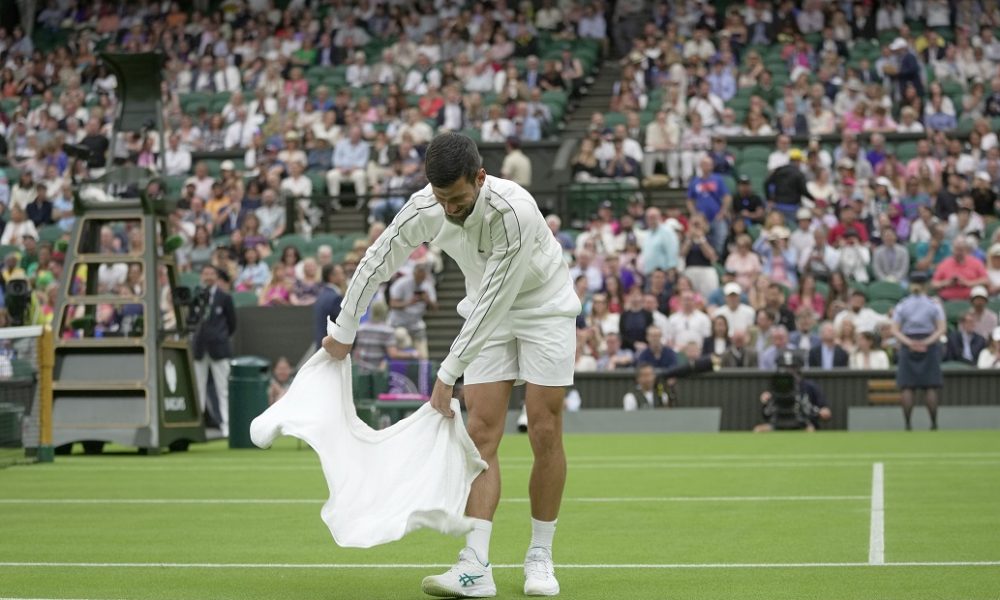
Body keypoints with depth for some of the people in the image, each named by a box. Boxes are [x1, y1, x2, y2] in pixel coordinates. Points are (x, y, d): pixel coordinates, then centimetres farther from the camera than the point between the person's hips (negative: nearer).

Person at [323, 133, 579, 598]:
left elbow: (492, 304, -34)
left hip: (545, 306, -4)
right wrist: (344, 332, 3)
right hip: (487, 315, 4)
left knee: (545, 434, -6)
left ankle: (540, 558, 8)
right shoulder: (424, 208, -19)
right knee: (481, 433, -7)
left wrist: (448, 373, -32)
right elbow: (376, 263, -4)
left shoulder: (514, 212, -36)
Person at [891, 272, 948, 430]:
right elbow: (942, 328, -8)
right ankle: (934, 423, -4)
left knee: (907, 388, 0)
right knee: (930, 387, 1)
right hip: (929, 348, 0)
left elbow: (895, 330, -5)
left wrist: (909, 343, -14)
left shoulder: (902, 305, 4)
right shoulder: (933, 305, 2)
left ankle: (908, 424, -7)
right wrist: (927, 342, -15)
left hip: (908, 347, 0)